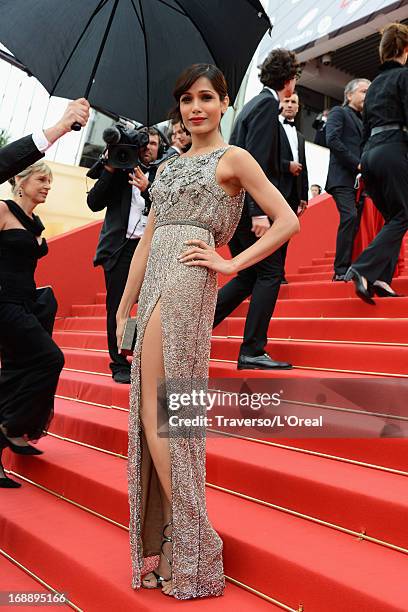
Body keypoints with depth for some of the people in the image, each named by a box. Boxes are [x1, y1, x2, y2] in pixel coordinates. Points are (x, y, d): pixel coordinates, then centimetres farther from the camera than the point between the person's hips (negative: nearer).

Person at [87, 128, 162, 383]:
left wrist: (147, 189, -18)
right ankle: (119, 365, 7)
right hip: (120, 247, 0)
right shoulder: (119, 169, 11)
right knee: (117, 306, -1)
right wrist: (109, 169, -4)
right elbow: (94, 202, 3)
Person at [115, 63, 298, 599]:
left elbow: (287, 221, -3)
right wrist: (124, 309, 16)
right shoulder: (170, 167, 24)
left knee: (156, 412, -10)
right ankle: (168, 545, 17)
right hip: (156, 284, 7)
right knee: (155, 413, 6)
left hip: (187, 283, -7)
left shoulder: (233, 159, 4)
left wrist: (231, 264, -8)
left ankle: (191, 547, 3)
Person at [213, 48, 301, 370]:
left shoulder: (255, 103, 21)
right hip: (248, 205, -9)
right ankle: (252, 351, 0)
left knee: (248, 276, 13)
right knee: (270, 273, -3)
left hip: (234, 204, 9)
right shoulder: (267, 104, -8)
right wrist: (258, 211, -24)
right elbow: (257, 160, -18)